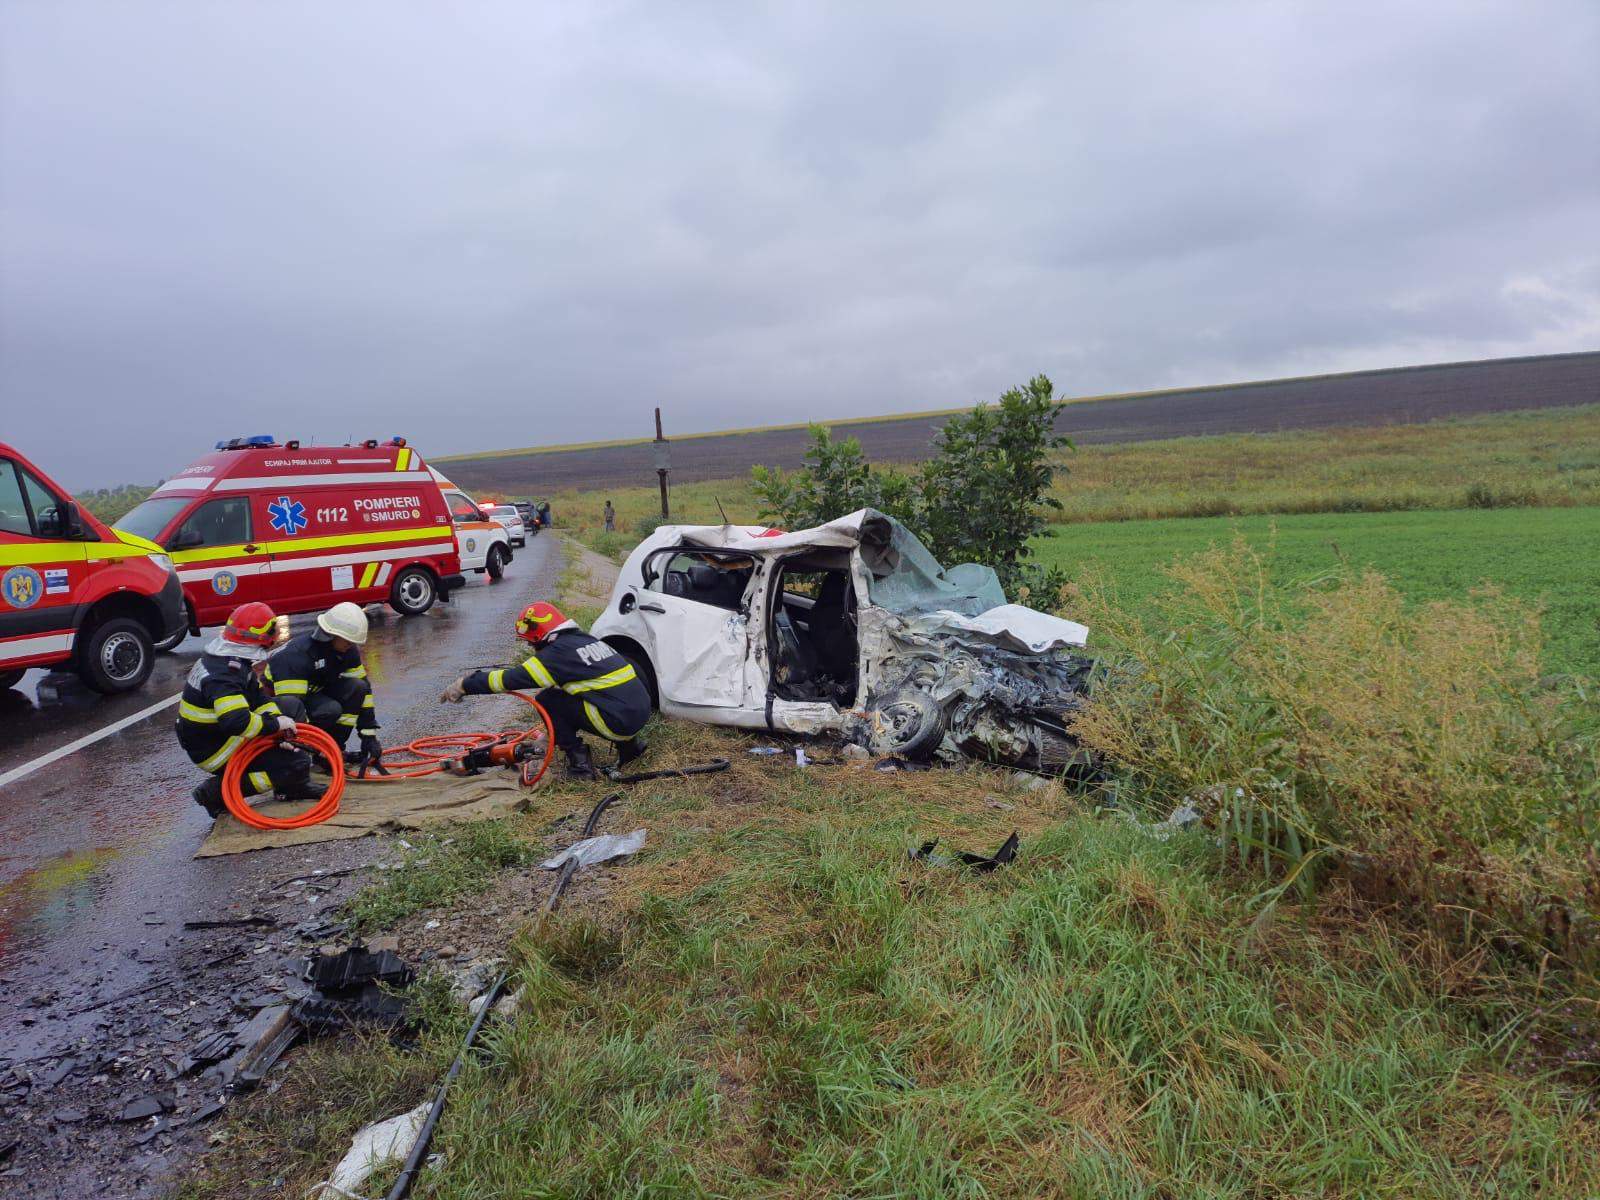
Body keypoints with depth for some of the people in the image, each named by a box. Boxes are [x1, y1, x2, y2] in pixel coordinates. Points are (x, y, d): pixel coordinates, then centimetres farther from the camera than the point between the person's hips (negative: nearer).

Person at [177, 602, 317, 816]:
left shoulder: (223, 659, 2)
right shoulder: (223, 676, -29)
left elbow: (257, 695, 6)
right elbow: (236, 721, -42)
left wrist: (278, 719, -7)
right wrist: (275, 724, -28)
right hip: (217, 752, -10)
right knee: (297, 764, -15)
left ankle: (292, 786, 9)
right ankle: (218, 792, -7)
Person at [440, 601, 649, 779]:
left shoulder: (559, 651, -8)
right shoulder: (585, 639, 16)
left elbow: (513, 679, -9)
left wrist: (464, 685, 1)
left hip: (619, 722, -8)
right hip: (641, 712, 8)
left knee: (548, 700, 3)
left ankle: (580, 763, 4)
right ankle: (629, 744, 22)